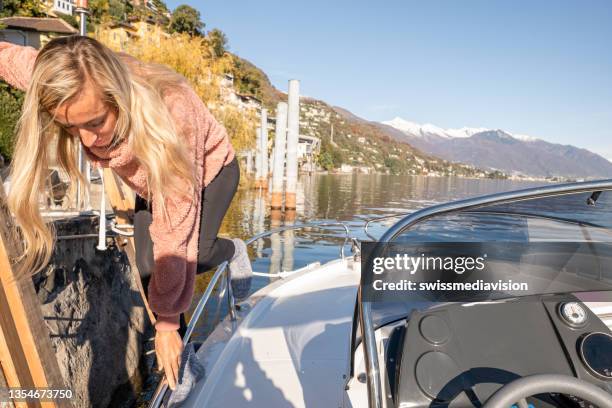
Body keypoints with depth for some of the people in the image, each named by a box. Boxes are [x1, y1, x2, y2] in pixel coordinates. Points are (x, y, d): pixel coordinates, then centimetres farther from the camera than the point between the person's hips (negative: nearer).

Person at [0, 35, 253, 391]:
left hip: (211, 168, -4)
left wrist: (167, 323, -34)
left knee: (191, 251, -24)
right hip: (151, 178, 5)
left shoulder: (166, 113, -45)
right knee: (147, 263, -9)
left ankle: (232, 251, 13)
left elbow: (174, 235, -41)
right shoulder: (60, 82, -30)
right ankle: (182, 362, 14)